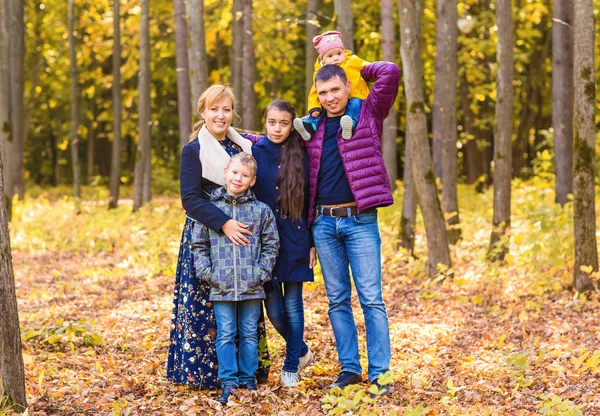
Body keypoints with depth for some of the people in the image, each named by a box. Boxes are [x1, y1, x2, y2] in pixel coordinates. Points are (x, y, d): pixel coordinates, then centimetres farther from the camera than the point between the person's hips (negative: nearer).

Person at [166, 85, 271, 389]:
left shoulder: (243, 146, 11)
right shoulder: (194, 150, -4)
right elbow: (190, 198, -13)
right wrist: (223, 224, -23)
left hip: (240, 235, 5)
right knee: (204, 307, -5)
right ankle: (201, 370, 4)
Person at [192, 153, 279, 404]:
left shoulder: (261, 210, 3)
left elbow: (271, 244, 6)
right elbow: (198, 244, 6)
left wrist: (262, 272, -3)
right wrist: (206, 272, -3)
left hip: (251, 286, 0)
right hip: (221, 287, 0)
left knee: (249, 334, 8)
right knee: (226, 335, 2)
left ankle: (248, 380, 18)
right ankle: (228, 383, 6)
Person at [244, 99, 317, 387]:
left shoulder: (301, 156, 1)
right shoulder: (254, 152, 1)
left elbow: (310, 201, 4)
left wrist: (313, 243, 0)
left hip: (294, 241, 0)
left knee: (293, 305, 4)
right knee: (273, 309, 2)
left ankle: (291, 366, 18)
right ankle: (302, 351, 28)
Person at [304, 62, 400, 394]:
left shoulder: (368, 115, 2)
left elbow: (390, 72, -8)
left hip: (360, 220, -4)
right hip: (323, 223, 4)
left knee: (371, 299, -3)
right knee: (337, 300, 8)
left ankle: (379, 373, 1)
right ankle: (349, 368, 16)